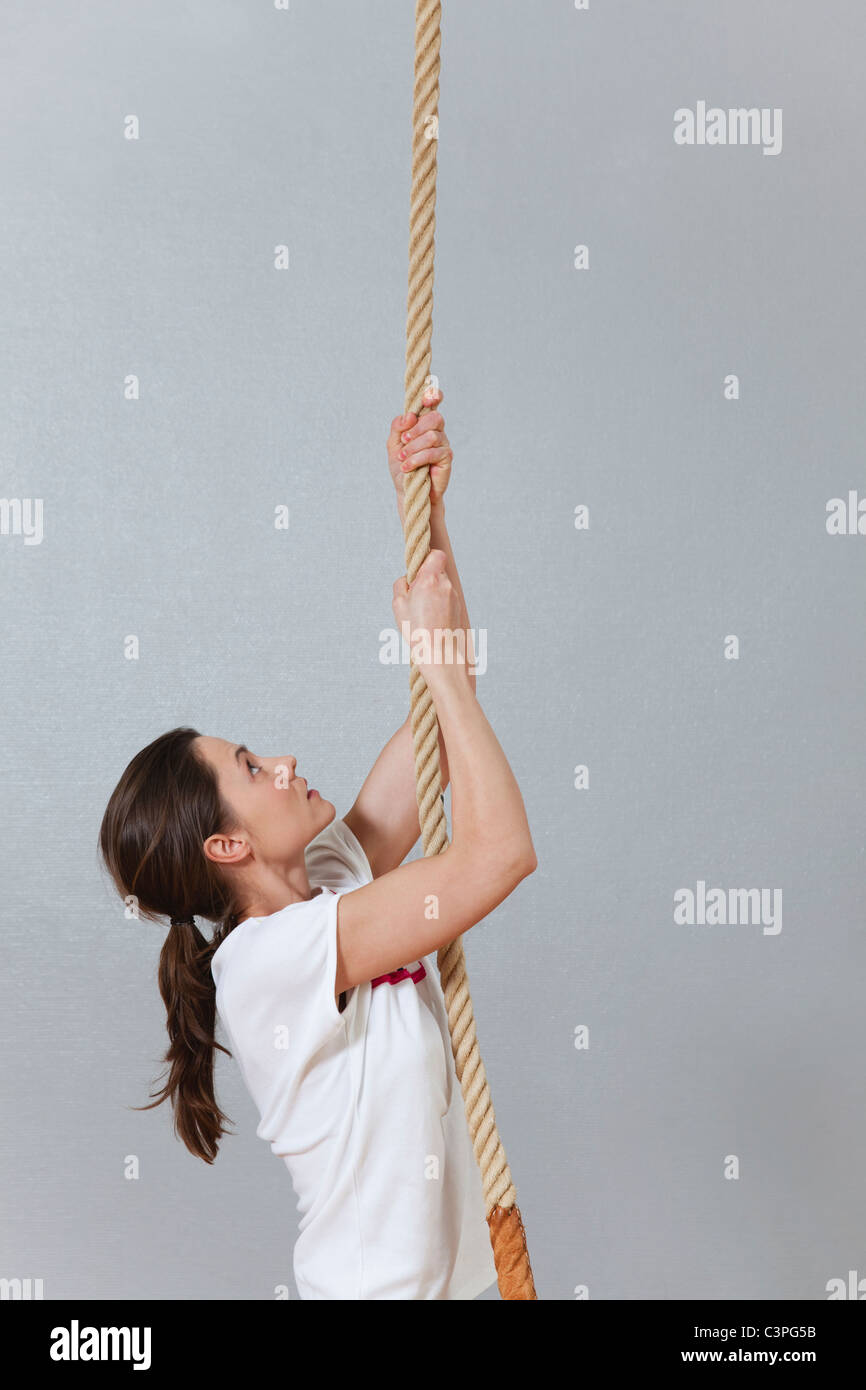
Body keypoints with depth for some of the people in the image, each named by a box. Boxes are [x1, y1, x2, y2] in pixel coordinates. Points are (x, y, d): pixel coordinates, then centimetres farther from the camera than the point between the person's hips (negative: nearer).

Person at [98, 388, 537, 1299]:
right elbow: (501, 850, -33)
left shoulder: (337, 884, -2)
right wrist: (436, 660, -23)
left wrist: (425, 516, -7)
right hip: (375, 1282, -7)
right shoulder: (270, 957, -24)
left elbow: (446, 692, -1)